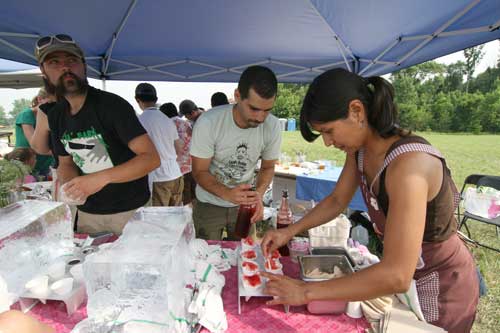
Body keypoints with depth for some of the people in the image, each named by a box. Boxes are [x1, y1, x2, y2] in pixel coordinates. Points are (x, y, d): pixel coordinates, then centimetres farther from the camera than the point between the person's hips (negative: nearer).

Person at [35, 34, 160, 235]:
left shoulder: (112, 105, -18)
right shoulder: (55, 116, 3)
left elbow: (152, 158, -24)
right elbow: (66, 162, 14)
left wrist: (101, 178, -33)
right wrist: (68, 185, -9)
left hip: (130, 210, -5)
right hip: (87, 212, 6)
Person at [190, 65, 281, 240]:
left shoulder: (272, 126, -17)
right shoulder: (208, 123, -25)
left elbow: (268, 167, -3)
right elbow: (200, 172, -18)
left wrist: (258, 193, -23)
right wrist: (227, 193, -36)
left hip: (244, 204, 2)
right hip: (209, 204, -2)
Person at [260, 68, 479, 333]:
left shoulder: (408, 163, -35)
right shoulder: (360, 148, -10)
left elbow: (396, 276, -38)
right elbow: (336, 200, 3)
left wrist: (307, 291, -33)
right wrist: (290, 231, -7)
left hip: (440, 287, -7)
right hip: (403, 270, 7)